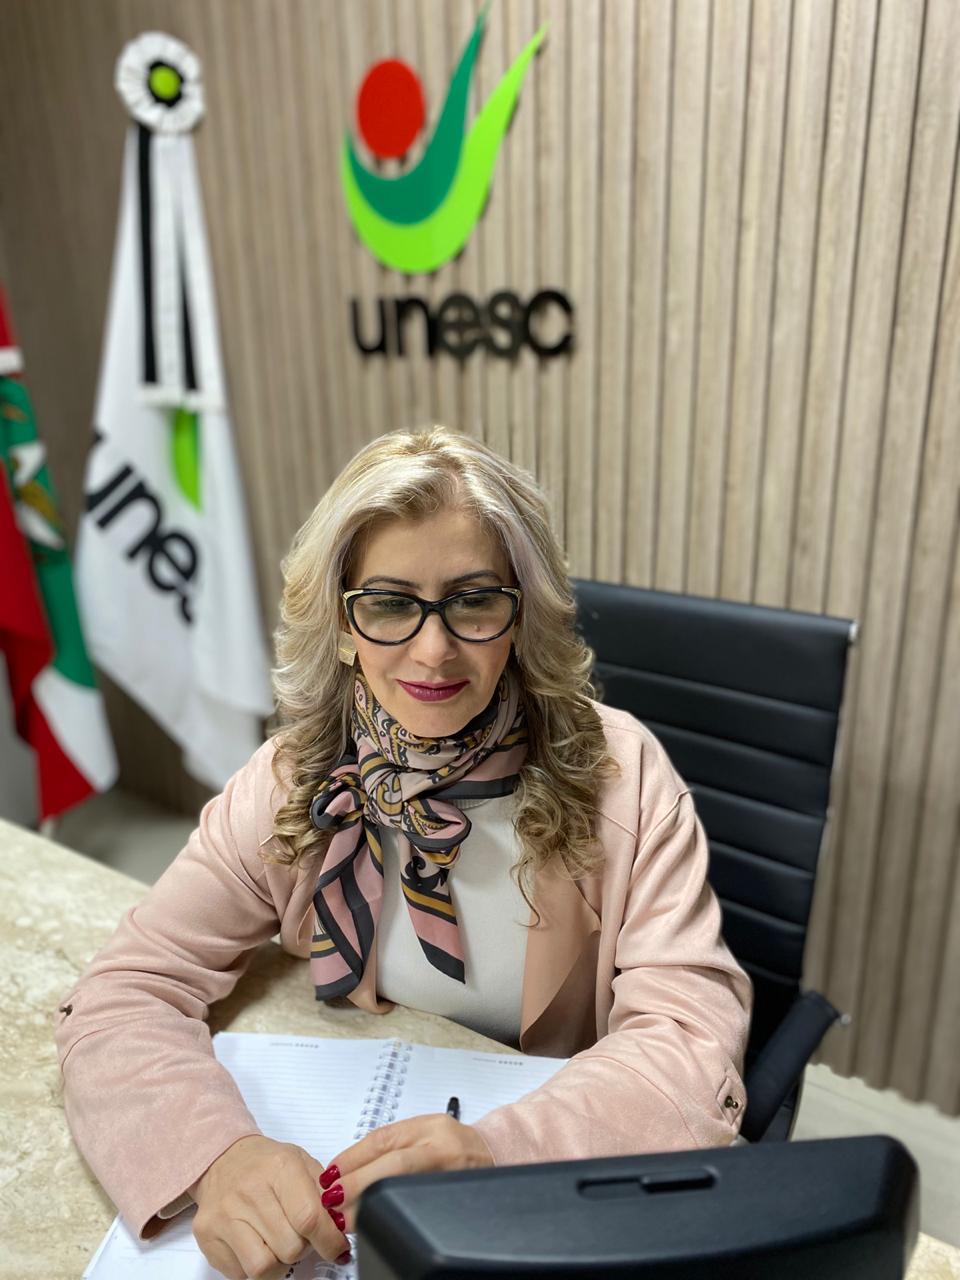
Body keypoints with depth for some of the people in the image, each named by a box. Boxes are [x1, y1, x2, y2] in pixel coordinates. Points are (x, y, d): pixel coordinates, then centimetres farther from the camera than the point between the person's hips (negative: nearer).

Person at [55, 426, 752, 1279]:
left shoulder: (616, 775, -16)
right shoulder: (297, 781, -9)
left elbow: (691, 1036, -18)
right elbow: (127, 993, -10)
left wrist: (501, 1149, -34)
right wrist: (220, 1153, -29)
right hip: (352, 1161, 2)